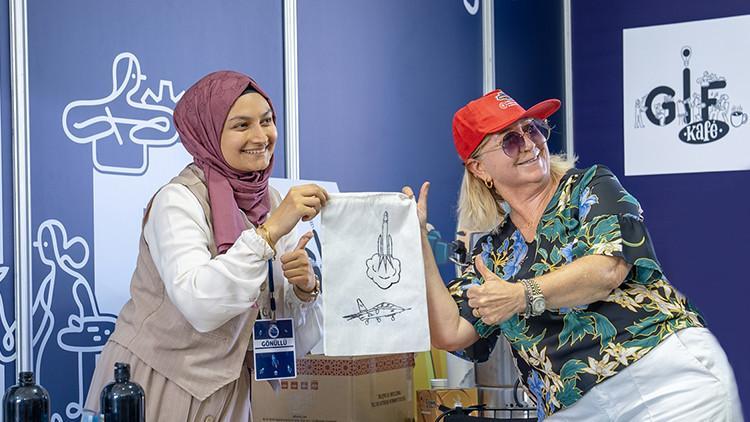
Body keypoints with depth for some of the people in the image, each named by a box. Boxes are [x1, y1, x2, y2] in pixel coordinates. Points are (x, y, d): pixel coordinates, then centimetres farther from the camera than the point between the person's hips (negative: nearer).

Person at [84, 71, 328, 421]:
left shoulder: (271, 201, 2)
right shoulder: (178, 201, -17)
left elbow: (299, 332, 3)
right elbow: (199, 306, -33)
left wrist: (305, 287, -18)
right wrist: (269, 231, -35)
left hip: (229, 388, 6)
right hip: (158, 386, -6)